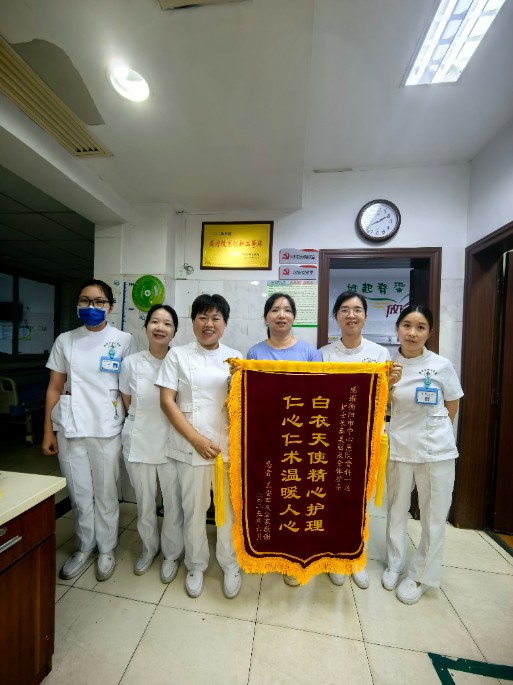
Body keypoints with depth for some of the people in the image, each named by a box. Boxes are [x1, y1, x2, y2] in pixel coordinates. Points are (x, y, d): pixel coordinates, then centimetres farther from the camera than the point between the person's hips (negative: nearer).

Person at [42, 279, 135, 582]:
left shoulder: (124, 341, -3)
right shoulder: (65, 341, 5)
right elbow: (54, 388, 7)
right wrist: (48, 431, 4)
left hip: (107, 430, -2)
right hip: (70, 429, 3)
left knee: (106, 494, 12)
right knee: (79, 494, 16)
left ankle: (107, 549, 34)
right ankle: (86, 547, 40)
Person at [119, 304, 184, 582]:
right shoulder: (131, 363, -6)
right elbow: (127, 403, 6)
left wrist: (158, 421, -3)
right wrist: (144, 422, 3)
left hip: (171, 444, -1)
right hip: (139, 443, 2)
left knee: (174, 504, 13)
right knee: (144, 503, 20)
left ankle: (171, 554, 40)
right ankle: (149, 548, 48)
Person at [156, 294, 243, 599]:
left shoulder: (235, 357, 5)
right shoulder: (178, 355, 0)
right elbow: (167, 401, -5)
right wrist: (197, 439, -11)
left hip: (229, 445, 2)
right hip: (192, 446, -1)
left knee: (230, 506, 11)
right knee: (194, 508, 13)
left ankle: (230, 564, 38)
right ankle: (196, 565, 40)